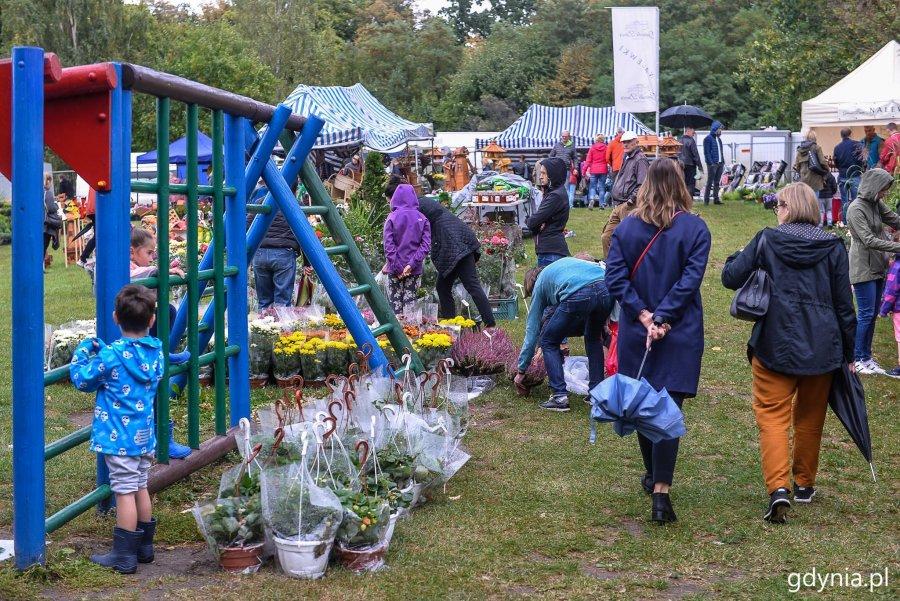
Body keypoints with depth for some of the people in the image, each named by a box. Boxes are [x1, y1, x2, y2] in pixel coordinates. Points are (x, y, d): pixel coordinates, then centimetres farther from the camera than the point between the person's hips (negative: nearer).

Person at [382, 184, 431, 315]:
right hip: (415, 269, 2)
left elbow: (388, 245, -11)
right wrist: (412, 264, -12)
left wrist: (396, 266, -10)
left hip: (396, 269, -2)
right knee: (410, 300, 6)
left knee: (395, 301, 6)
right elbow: (426, 245, -7)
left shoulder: (392, 218, -6)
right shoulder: (422, 219, 0)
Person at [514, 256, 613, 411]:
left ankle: (559, 397, 7)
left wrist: (521, 371, 38)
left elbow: (532, 329, 31)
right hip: (607, 290, 5)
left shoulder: (540, 285, 29)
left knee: (548, 342, 16)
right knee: (593, 338, 32)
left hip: (577, 296, -5)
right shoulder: (567, 261, 42)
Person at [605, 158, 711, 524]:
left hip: (635, 331, 3)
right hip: (680, 334, -2)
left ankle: (652, 476, 33)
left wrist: (643, 315, -11)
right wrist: (661, 318, -15)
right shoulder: (695, 228, -4)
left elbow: (615, 278, -8)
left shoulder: (625, 228, 2)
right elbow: (690, 279, -14)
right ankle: (660, 492, -13)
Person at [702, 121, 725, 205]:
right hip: (712, 164, -8)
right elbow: (706, 153, -12)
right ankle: (706, 200, -5)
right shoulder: (708, 139, -6)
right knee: (710, 182, -7)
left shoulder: (719, 139, 18)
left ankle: (716, 199, 14)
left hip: (720, 163, 8)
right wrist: (711, 163, -18)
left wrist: (723, 162, 12)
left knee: (717, 182, 10)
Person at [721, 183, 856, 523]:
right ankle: (804, 483, 30)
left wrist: (737, 258, 19)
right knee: (810, 418, 18)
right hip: (822, 348, 3)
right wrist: (848, 353, 11)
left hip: (775, 345, -2)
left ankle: (778, 487, -17)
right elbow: (843, 304, 3)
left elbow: (730, 277, -4)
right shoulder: (833, 247, 1)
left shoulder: (767, 240, -5)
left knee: (772, 415, 0)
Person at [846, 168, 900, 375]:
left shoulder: (877, 204, 7)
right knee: (865, 315, -5)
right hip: (863, 269, -8)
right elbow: (869, 241, -22)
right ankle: (857, 359, 5)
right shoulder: (856, 208, -17)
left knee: (871, 315, 12)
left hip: (878, 268, 8)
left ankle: (866, 356, 20)